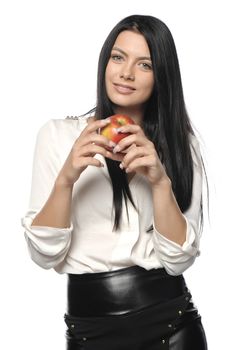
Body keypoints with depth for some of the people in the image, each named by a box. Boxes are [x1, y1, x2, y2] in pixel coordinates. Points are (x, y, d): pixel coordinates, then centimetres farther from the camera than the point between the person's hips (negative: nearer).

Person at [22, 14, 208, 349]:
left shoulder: (180, 143, 1)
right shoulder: (58, 134, -3)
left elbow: (179, 259, -7)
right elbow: (45, 255, -7)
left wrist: (160, 181, -21)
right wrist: (66, 179, -22)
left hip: (171, 321, 1)